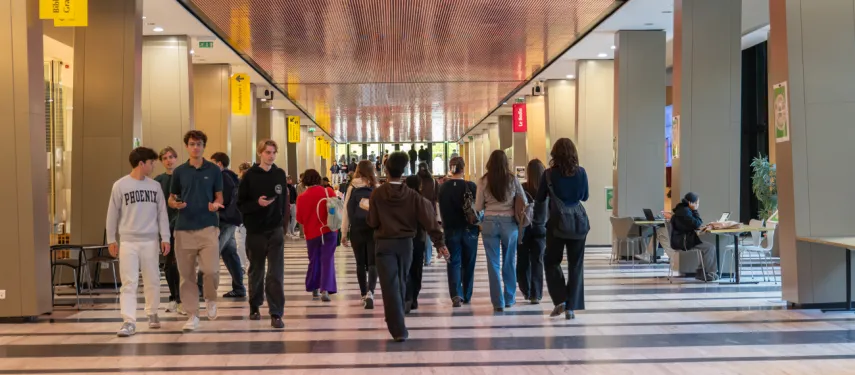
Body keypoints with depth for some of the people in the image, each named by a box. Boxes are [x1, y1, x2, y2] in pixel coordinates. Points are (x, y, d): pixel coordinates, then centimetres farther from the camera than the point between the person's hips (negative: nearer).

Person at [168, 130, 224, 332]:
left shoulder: (214, 170, 4)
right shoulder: (179, 171, 7)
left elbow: (219, 196, 10)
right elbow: (171, 199, 13)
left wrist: (216, 205, -13)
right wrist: (175, 204, -10)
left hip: (208, 227, -2)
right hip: (184, 228, 2)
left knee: (211, 269, -13)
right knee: (186, 274, 3)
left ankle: (210, 299, 17)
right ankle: (192, 315, 12)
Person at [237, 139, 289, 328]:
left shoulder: (280, 174, 5)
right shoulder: (250, 176, -3)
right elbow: (240, 204, -4)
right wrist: (257, 203, -21)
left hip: (276, 230, 1)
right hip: (255, 231, -1)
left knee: (276, 274, -7)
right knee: (256, 271, 13)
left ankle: (276, 313, -7)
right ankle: (255, 307, 31)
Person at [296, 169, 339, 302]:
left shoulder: (302, 198, -8)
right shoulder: (328, 192, -7)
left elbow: (300, 219, 0)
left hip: (311, 234, 1)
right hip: (329, 232, -1)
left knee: (314, 261, 15)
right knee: (327, 260, -1)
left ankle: (314, 289, 24)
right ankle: (325, 290, -14)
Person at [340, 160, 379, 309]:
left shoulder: (352, 188, 1)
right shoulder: (376, 188, -2)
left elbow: (346, 211, 2)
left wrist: (344, 233, 8)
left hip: (356, 230, 1)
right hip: (374, 230, -1)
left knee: (360, 263, 14)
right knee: (372, 263, 1)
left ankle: (364, 294, 20)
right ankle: (370, 292, -20)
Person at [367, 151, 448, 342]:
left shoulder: (377, 194, -9)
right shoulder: (412, 195, -4)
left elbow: (372, 222, -5)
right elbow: (428, 219, -9)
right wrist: (439, 243, -7)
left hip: (385, 244, -3)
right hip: (405, 243, 3)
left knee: (390, 286, -4)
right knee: (401, 284, 20)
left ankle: (398, 329, -13)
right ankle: (397, 322, 35)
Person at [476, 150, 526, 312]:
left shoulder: (483, 181, -4)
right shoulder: (512, 179, -2)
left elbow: (478, 207, 1)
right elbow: (524, 201, 7)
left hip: (490, 223, -1)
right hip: (509, 223, 1)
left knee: (493, 263, 4)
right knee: (509, 262, 14)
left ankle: (498, 302, 3)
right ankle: (509, 299, 25)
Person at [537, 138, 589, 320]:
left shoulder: (549, 174, -8)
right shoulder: (581, 172, -2)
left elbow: (539, 199, 2)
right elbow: (584, 197, 11)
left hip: (557, 223, -2)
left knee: (551, 261, 14)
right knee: (576, 265, 7)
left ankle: (560, 300, 1)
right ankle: (571, 307, 5)